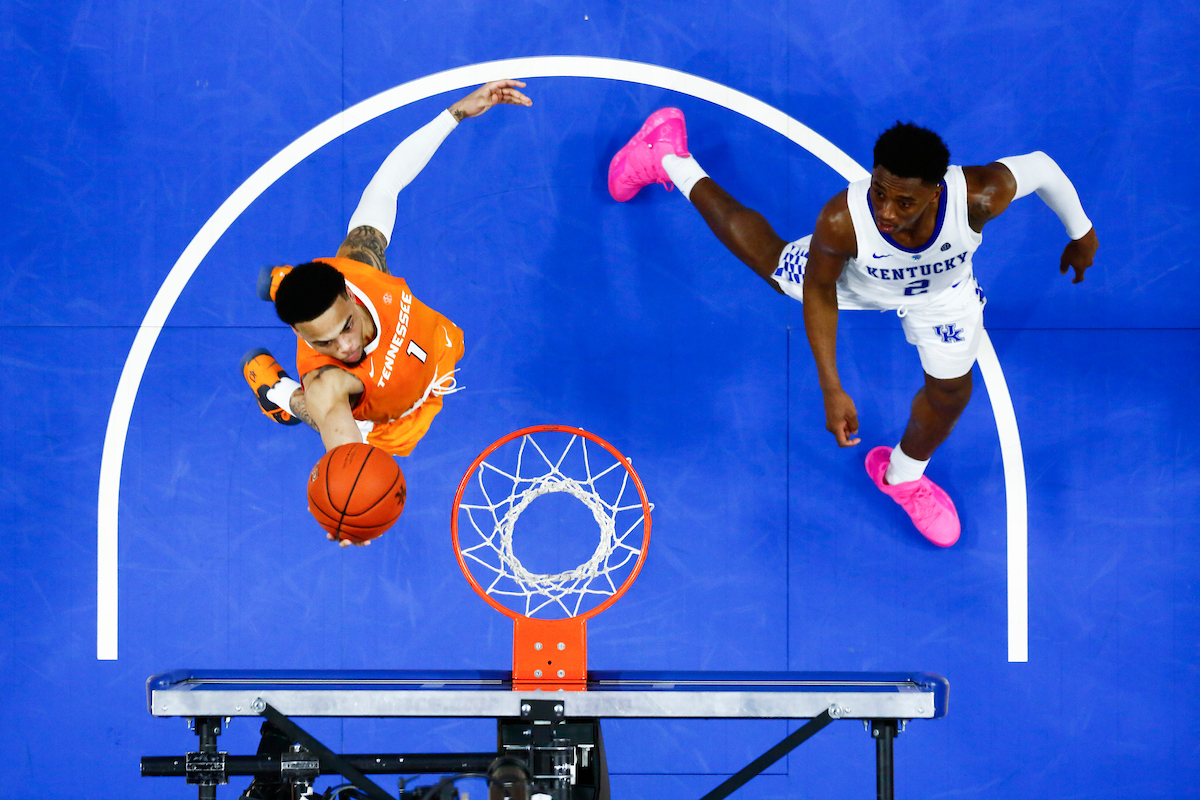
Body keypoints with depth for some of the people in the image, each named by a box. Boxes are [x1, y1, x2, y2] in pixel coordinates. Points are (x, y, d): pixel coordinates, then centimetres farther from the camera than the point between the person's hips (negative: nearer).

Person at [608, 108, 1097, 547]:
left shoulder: (980, 196, -48)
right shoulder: (841, 223, -47)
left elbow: (1039, 166, -25)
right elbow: (818, 290, -25)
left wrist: (1080, 232, -6)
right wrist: (831, 389, -21)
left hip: (942, 291, 1)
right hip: (856, 276, -1)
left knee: (950, 394, 17)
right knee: (761, 256, 26)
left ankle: (903, 475, 54)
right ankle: (670, 160, 52)